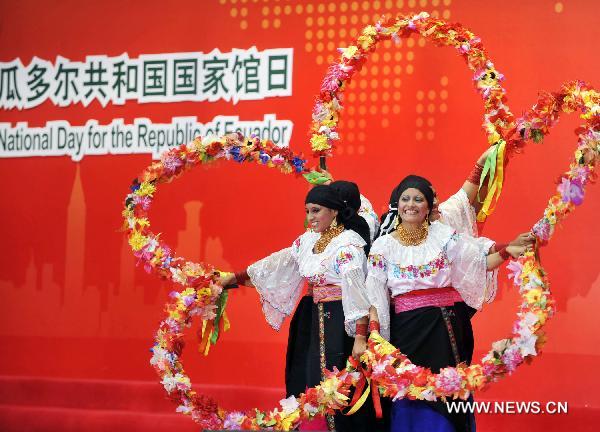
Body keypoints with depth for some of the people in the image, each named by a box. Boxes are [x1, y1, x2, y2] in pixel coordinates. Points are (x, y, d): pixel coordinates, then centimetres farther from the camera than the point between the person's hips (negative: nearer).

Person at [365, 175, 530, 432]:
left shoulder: (444, 235, 4)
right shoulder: (383, 246, 3)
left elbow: (480, 264, 1)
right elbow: (375, 296, 1)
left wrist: (507, 251, -14)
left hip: (446, 328, 1)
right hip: (407, 331, -1)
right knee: (410, 397, 0)